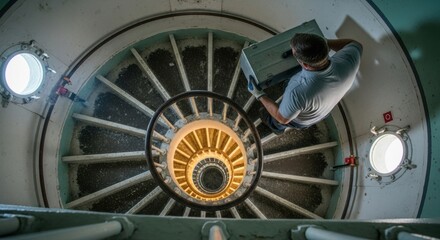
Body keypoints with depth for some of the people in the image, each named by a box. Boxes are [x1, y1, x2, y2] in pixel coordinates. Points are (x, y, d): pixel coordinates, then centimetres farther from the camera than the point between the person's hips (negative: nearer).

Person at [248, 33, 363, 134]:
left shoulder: (297, 91, -51)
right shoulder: (347, 61, -37)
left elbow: (283, 118, -28)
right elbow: (355, 45, -10)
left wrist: (259, 95, -19)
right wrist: (325, 42, -15)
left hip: (299, 121, -4)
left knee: (277, 121, 30)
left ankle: (276, 127, 65)